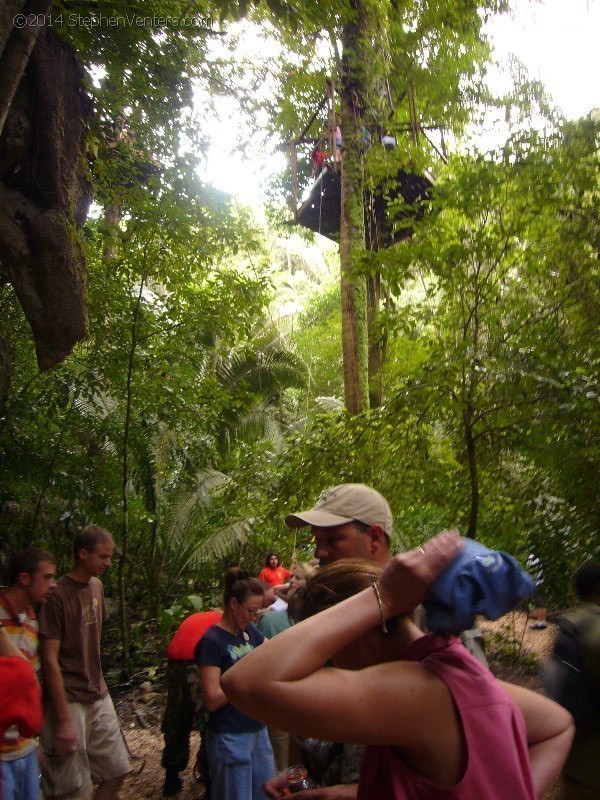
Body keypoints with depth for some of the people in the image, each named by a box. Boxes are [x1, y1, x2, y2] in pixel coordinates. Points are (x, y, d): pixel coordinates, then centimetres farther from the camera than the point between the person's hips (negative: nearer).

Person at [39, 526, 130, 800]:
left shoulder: (96, 586, 6)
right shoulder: (58, 595, -17)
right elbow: (50, 660, -17)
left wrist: (98, 683, 12)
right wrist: (64, 719, -18)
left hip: (99, 698, 7)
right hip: (69, 702, -7)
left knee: (116, 772, 10)